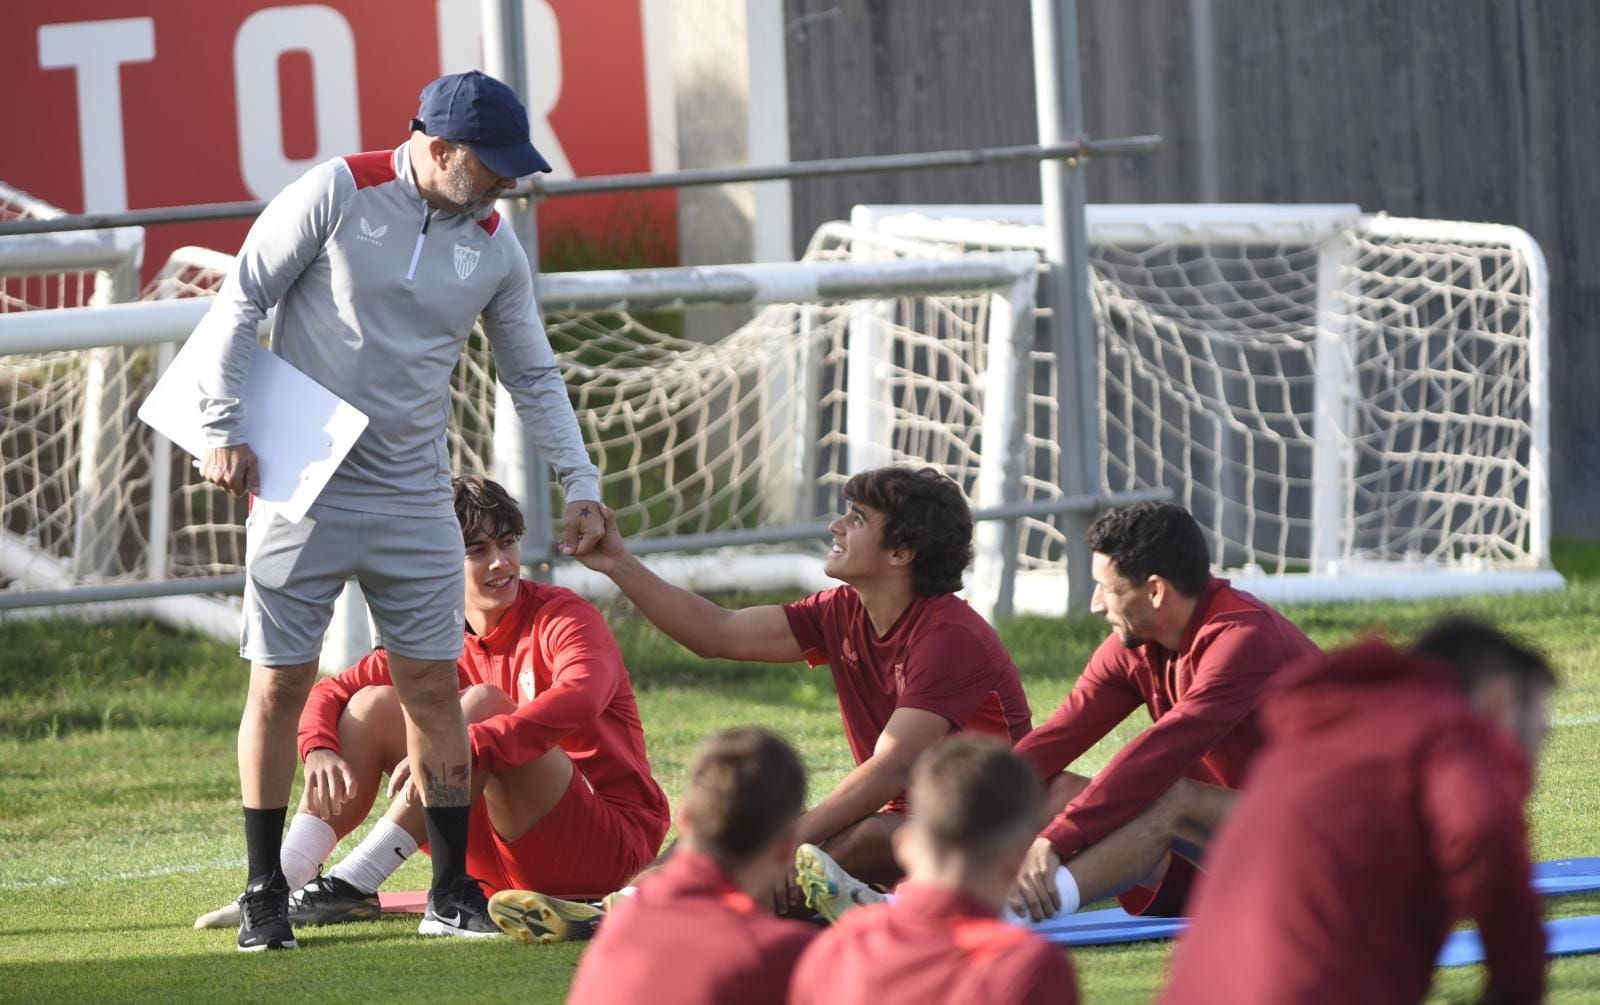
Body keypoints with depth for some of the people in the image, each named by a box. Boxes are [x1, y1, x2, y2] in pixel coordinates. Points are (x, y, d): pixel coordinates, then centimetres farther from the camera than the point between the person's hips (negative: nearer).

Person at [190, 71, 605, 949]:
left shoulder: (493, 244, 5)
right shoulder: (337, 193, -8)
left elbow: (533, 375, 14)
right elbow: (240, 303, -6)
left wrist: (579, 482, 5)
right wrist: (224, 429, -13)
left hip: (414, 501, 4)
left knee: (433, 686, 2)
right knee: (278, 686, -1)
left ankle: (454, 887, 11)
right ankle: (264, 892, 9)